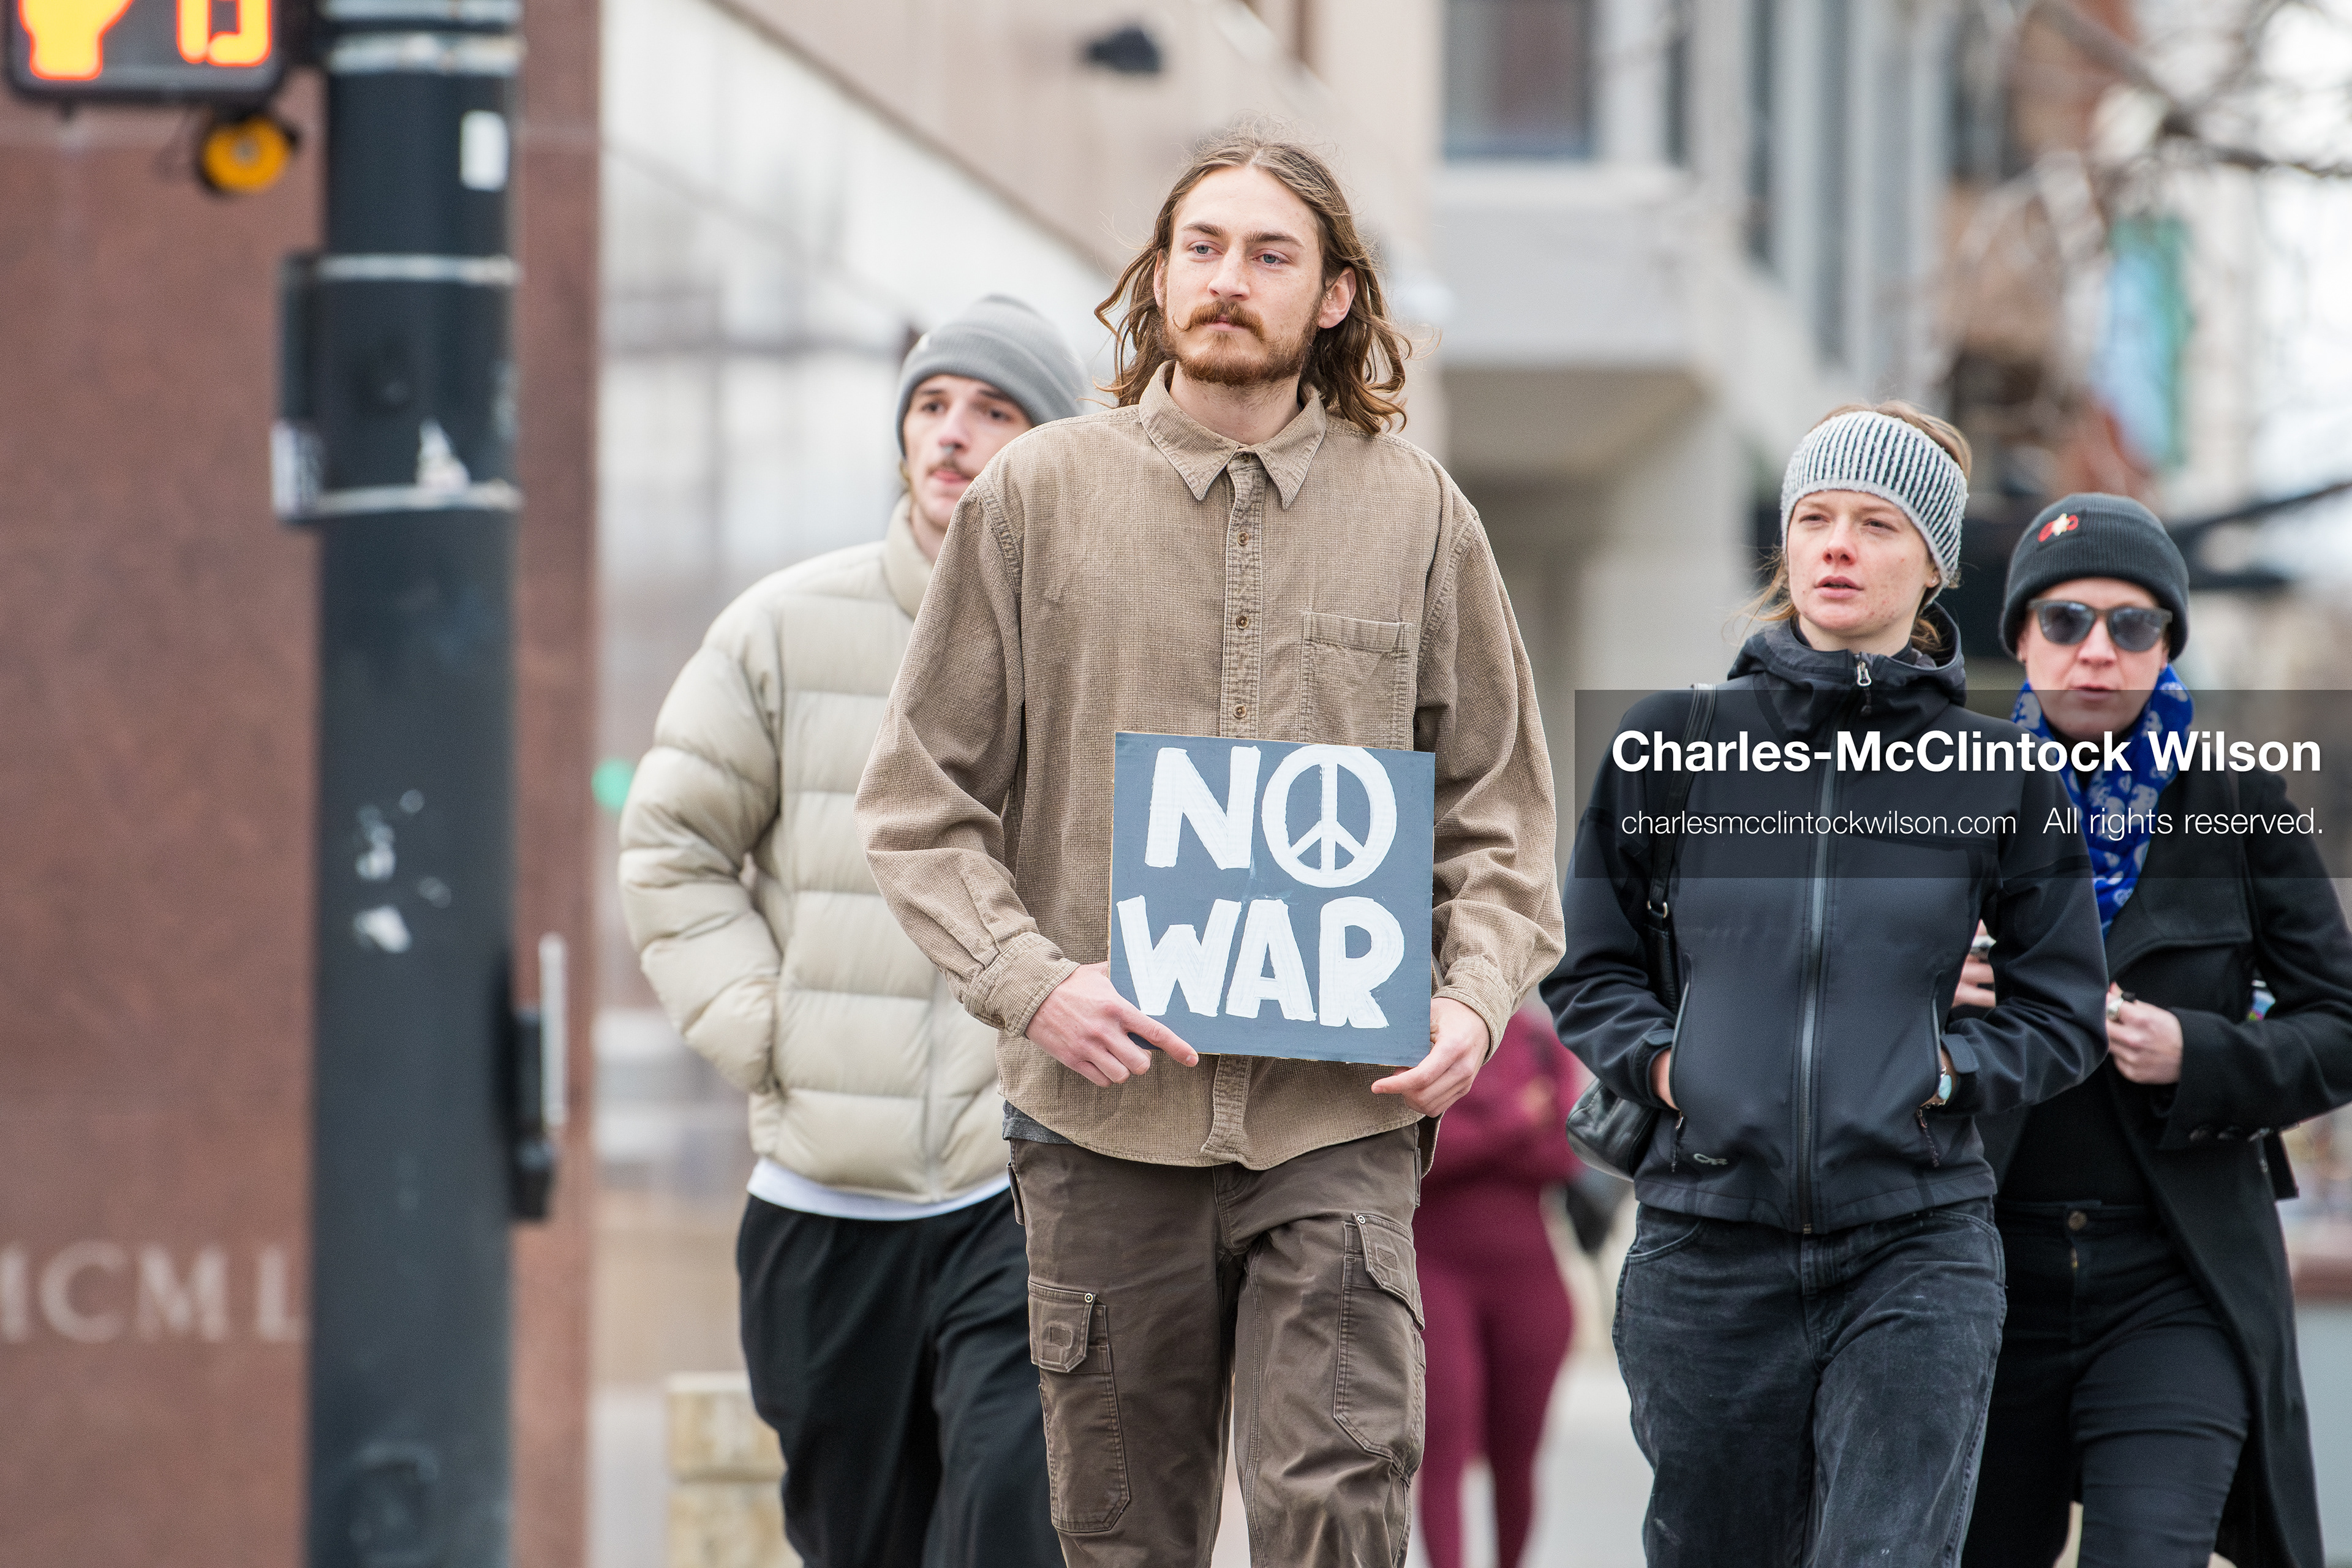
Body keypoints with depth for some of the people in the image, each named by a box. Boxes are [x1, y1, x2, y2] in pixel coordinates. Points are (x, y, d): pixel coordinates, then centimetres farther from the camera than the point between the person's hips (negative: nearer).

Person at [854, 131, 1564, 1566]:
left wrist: (1476, 993, -4)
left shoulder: (1416, 511, 8)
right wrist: (1028, 979, -11)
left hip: (1339, 1121, 0)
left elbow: (1501, 803, 14)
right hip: (1106, 1122, 1)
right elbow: (923, 799, 5)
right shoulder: (1038, 498, 5)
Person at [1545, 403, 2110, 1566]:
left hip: (1918, 1247, -1)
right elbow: (1589, 967, 14)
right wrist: (1658, 1057, -4)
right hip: (1707, 1239, 2)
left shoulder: (1996, 774, 4)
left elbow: (2061, 1011, 12)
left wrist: (1952, 1069, -4)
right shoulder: (1673, 740, 5)